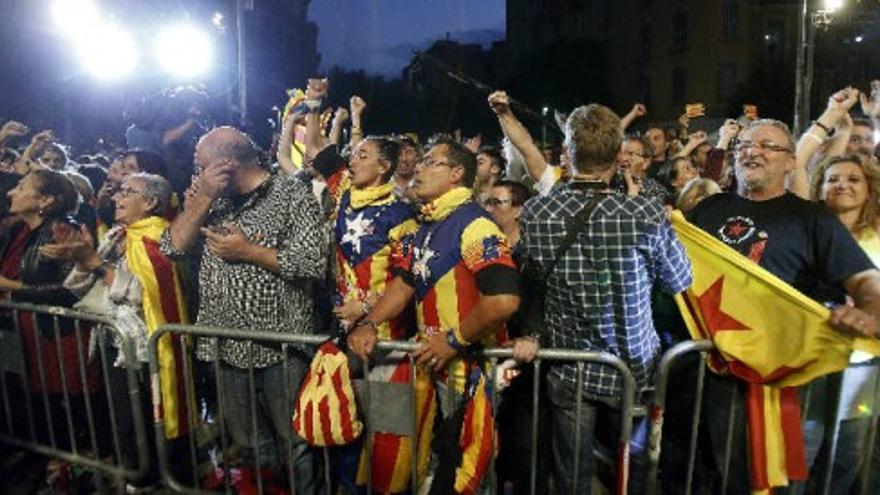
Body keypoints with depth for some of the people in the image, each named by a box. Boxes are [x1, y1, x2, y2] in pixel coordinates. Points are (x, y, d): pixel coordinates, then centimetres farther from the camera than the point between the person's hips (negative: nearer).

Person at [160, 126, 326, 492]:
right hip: (228, 346, 6)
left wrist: (247, 251, -15)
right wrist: (203, 197, -7)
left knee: (296, 444, 9)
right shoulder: (210, 198, 12)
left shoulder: (293, 194, -8)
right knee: (249, 448, 21)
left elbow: (313, 263, -19)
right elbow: (171, 247, 3)